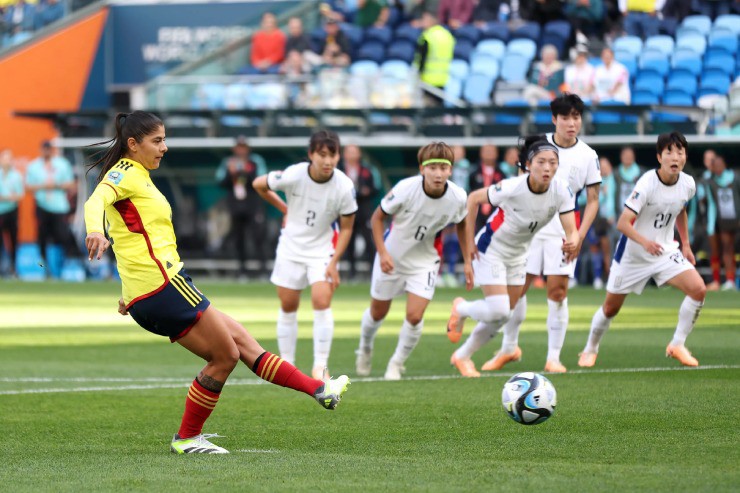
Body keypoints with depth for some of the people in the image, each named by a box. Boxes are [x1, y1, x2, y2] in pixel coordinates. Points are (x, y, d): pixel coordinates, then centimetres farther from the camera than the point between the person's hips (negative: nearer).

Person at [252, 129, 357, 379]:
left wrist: (334, 263, -14)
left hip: (322, 249, -1)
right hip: (290, 247, 1)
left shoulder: (344, 187, -20)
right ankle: (286, 364, 19)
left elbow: (346, 228, -8)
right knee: (288, 306, 7)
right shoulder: (293, 175, -21)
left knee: (322, 302, -16)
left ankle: (320, 366, -8)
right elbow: (258, 185, -2)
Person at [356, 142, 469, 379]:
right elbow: (378, 217, -12)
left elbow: (462, 224, 4)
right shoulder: (405, 189, -26)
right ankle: (365, 349, 47)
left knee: (414, 316, -15)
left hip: (424, 260, 1)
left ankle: (396, 364, 9)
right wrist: (382, 252, -21)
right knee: (378, 313, 15)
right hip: (392, 257, -1)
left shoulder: (458, 197, -19)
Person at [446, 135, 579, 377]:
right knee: (498, 311, -18)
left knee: (502, 316, 12)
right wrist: (469, 242, -15)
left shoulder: (561, 191, -19)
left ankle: (463, 356, 33)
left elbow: (571, 229, -22)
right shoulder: (512, 188, -30)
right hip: (491, 249, -6)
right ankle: (461, 309, 15)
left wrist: (573, 242, -47)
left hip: (518, 254, 6)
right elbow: (473, 199, -16)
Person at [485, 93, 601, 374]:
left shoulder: (587, 156, 0)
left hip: (563, 233, -1)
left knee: (558, 292, -7)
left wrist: (580, 235, -8)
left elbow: (592, 201, 3)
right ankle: (509, 348, 20)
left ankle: (554, 358, -1)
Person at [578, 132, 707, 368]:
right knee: (611, 307, 7)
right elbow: (623, 223, -28)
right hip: (632, 253, -4)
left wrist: (685, 245, 14)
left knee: (698, 289, -17)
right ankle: (590, 350, 34)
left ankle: (677, 345, -2)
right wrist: (645, 242, -44)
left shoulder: (688, 184, -7)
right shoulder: (647, 184, -25)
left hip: (665, 251, 4)